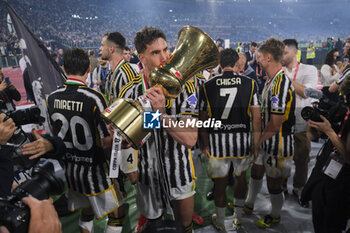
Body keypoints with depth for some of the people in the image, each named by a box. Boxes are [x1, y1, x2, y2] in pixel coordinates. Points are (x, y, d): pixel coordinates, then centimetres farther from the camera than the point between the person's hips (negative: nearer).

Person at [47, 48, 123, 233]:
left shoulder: (52, 98, -5)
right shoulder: (94, 98, -24)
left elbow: (55, 132, 9)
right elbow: (106, 142, -20)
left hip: (68, 167, 6)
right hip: (93, 168, -6)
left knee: (86, 211, 26)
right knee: (115, 213, 14)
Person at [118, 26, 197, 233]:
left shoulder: (184, 88, -15)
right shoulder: (130, 92, -12)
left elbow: (190, 139, -24)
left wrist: (160, 112, -35)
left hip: (180, 173, -1)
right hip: (147, 175, 1)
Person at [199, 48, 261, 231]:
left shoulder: (207, 86, -4)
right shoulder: (249, 83, -3)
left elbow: (203, 119, -2)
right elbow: (257, 118, -4)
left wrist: (204, 143, 9)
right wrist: (256, 144, 6)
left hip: (218, 141, -1)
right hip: (242, 140, 2)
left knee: (220, 182, 13)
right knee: (240, 177, 22)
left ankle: (220, 223, 32)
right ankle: (238, 218, 39)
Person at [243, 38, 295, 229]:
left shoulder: (281, 84, -26)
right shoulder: (271, 80, 6)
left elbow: (275, 124, -25)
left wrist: (258, 140, -12)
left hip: (278, 145, -9)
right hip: (267, 142, 9)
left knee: (273, 183, 10)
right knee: (256, 172, 22)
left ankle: (275, 216, 36)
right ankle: (248, 205, 43)